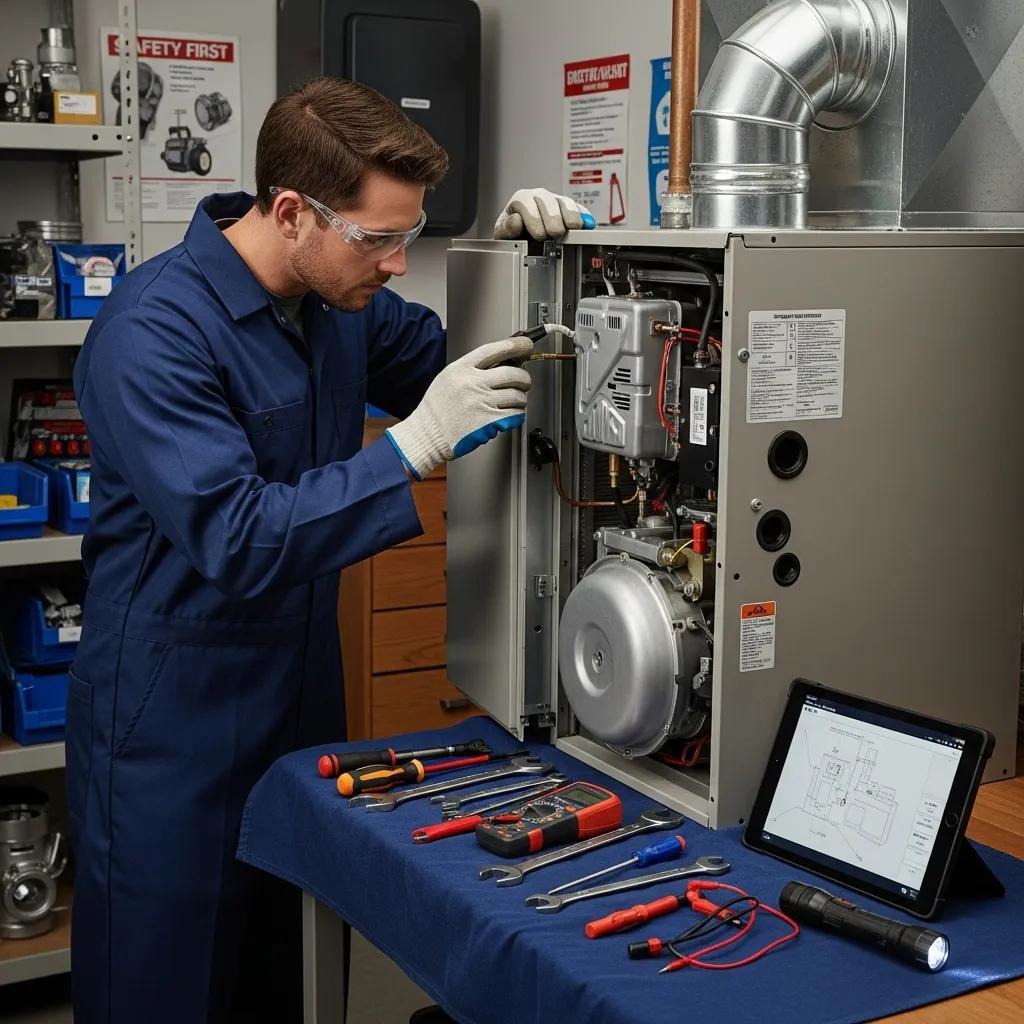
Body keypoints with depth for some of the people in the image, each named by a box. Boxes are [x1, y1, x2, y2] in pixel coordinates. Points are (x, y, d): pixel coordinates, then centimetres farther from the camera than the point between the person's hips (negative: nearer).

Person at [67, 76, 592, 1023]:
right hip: (175, 724, -7)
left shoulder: (341, 301, 1)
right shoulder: (155, 331, -23)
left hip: (302, 696, 7)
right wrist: (414, 446, -32)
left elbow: (454, 362, 16)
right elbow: (235, 542, -30)